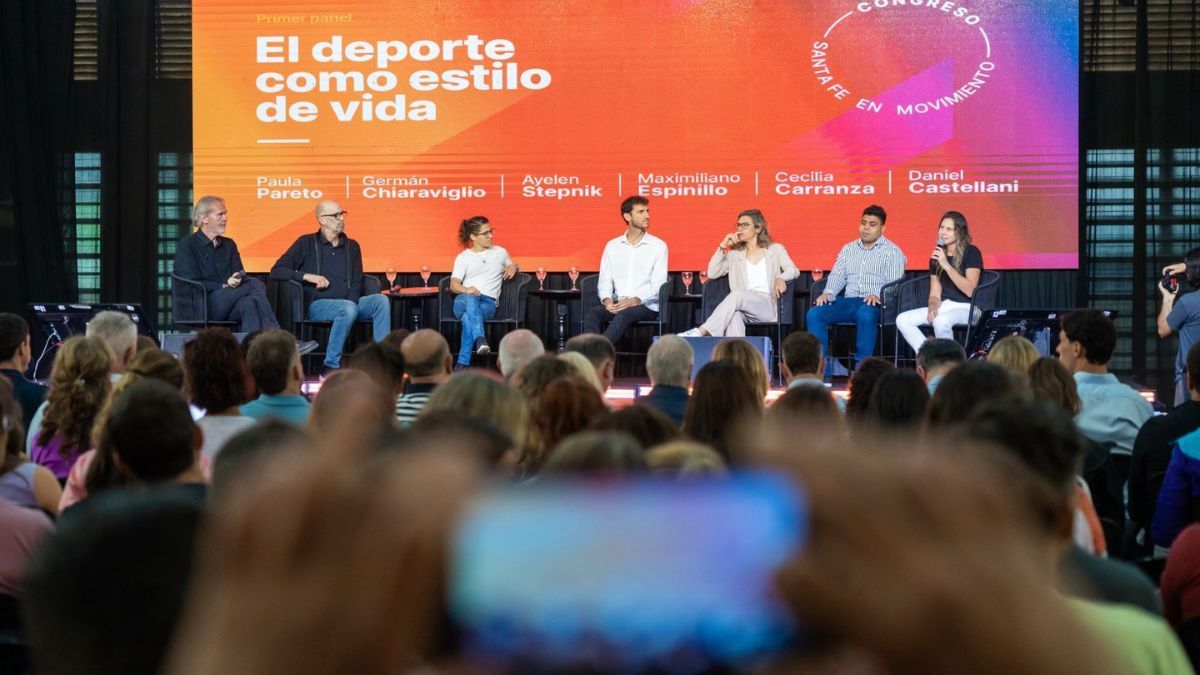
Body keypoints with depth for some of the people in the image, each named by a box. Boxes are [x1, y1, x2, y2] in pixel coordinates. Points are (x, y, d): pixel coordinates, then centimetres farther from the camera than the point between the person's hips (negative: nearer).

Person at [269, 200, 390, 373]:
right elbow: (276, 271, 2)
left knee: (381, 300, -24)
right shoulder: (306, 243, 7)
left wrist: (351, 302, -9)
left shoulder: (352, 246, 18)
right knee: (348, 308, -36)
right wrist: (307, 276, -12)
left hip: (347, 304, 4)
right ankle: (331, 365, -34)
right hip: (317, 305, -4)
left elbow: (357, 283, 14)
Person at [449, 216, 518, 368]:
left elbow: (511, 266, 41)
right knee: (470, 300, -42)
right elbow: (454, 284, 4)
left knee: (468, 317, -37)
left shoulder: (500, 252, 22)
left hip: (488, 303, 0)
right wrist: (466, 289, -21)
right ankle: (480, 340, -63)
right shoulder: (463, 257, 16)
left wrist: (513, 267, 13)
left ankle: (463, 364, -47)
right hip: (464, 301, 0)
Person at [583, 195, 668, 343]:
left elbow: (658, 284, -4)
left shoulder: (658, 246, 4)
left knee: (623, 315, -36)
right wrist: (607, 299, -11)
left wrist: (635, 301, -19)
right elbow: (605, 280, 11)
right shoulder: (612, 246, 14)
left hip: (646, 305, -3)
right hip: (617, 304, 3)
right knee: (591, 316, -27)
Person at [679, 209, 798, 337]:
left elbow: (794, 270, 5)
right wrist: (723, 246, 6)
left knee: (737, 295, -35)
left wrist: (780, 278, -19)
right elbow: (712, 274, 12)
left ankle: (701, 331, -45)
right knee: (735, 314, -39)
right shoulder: (734, 254, 24)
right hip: (744, 305, 2)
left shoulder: (775, 250, 19)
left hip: (768, 307, -2)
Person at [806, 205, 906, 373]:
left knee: (865, 314, -40)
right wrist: (828, 293, -7)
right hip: (848, 301, 5)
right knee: (814, 313, -21)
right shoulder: (848, 249, 23)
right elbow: (837, 276, 14)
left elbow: (894, 284, -4)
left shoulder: (892, 252, 7)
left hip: (874, 304, -5)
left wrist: (878, 295, -24)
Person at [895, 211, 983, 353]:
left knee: (941, 321, -39)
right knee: (902, 320, -15)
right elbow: (935, 294, 12)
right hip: (943, 307, 7)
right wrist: (933, 307, -12)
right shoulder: (936, 255, 13)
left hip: (966, 308, -6)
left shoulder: (971, 253, -5)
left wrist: (946, 265, -21)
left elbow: (970, 290, -16)